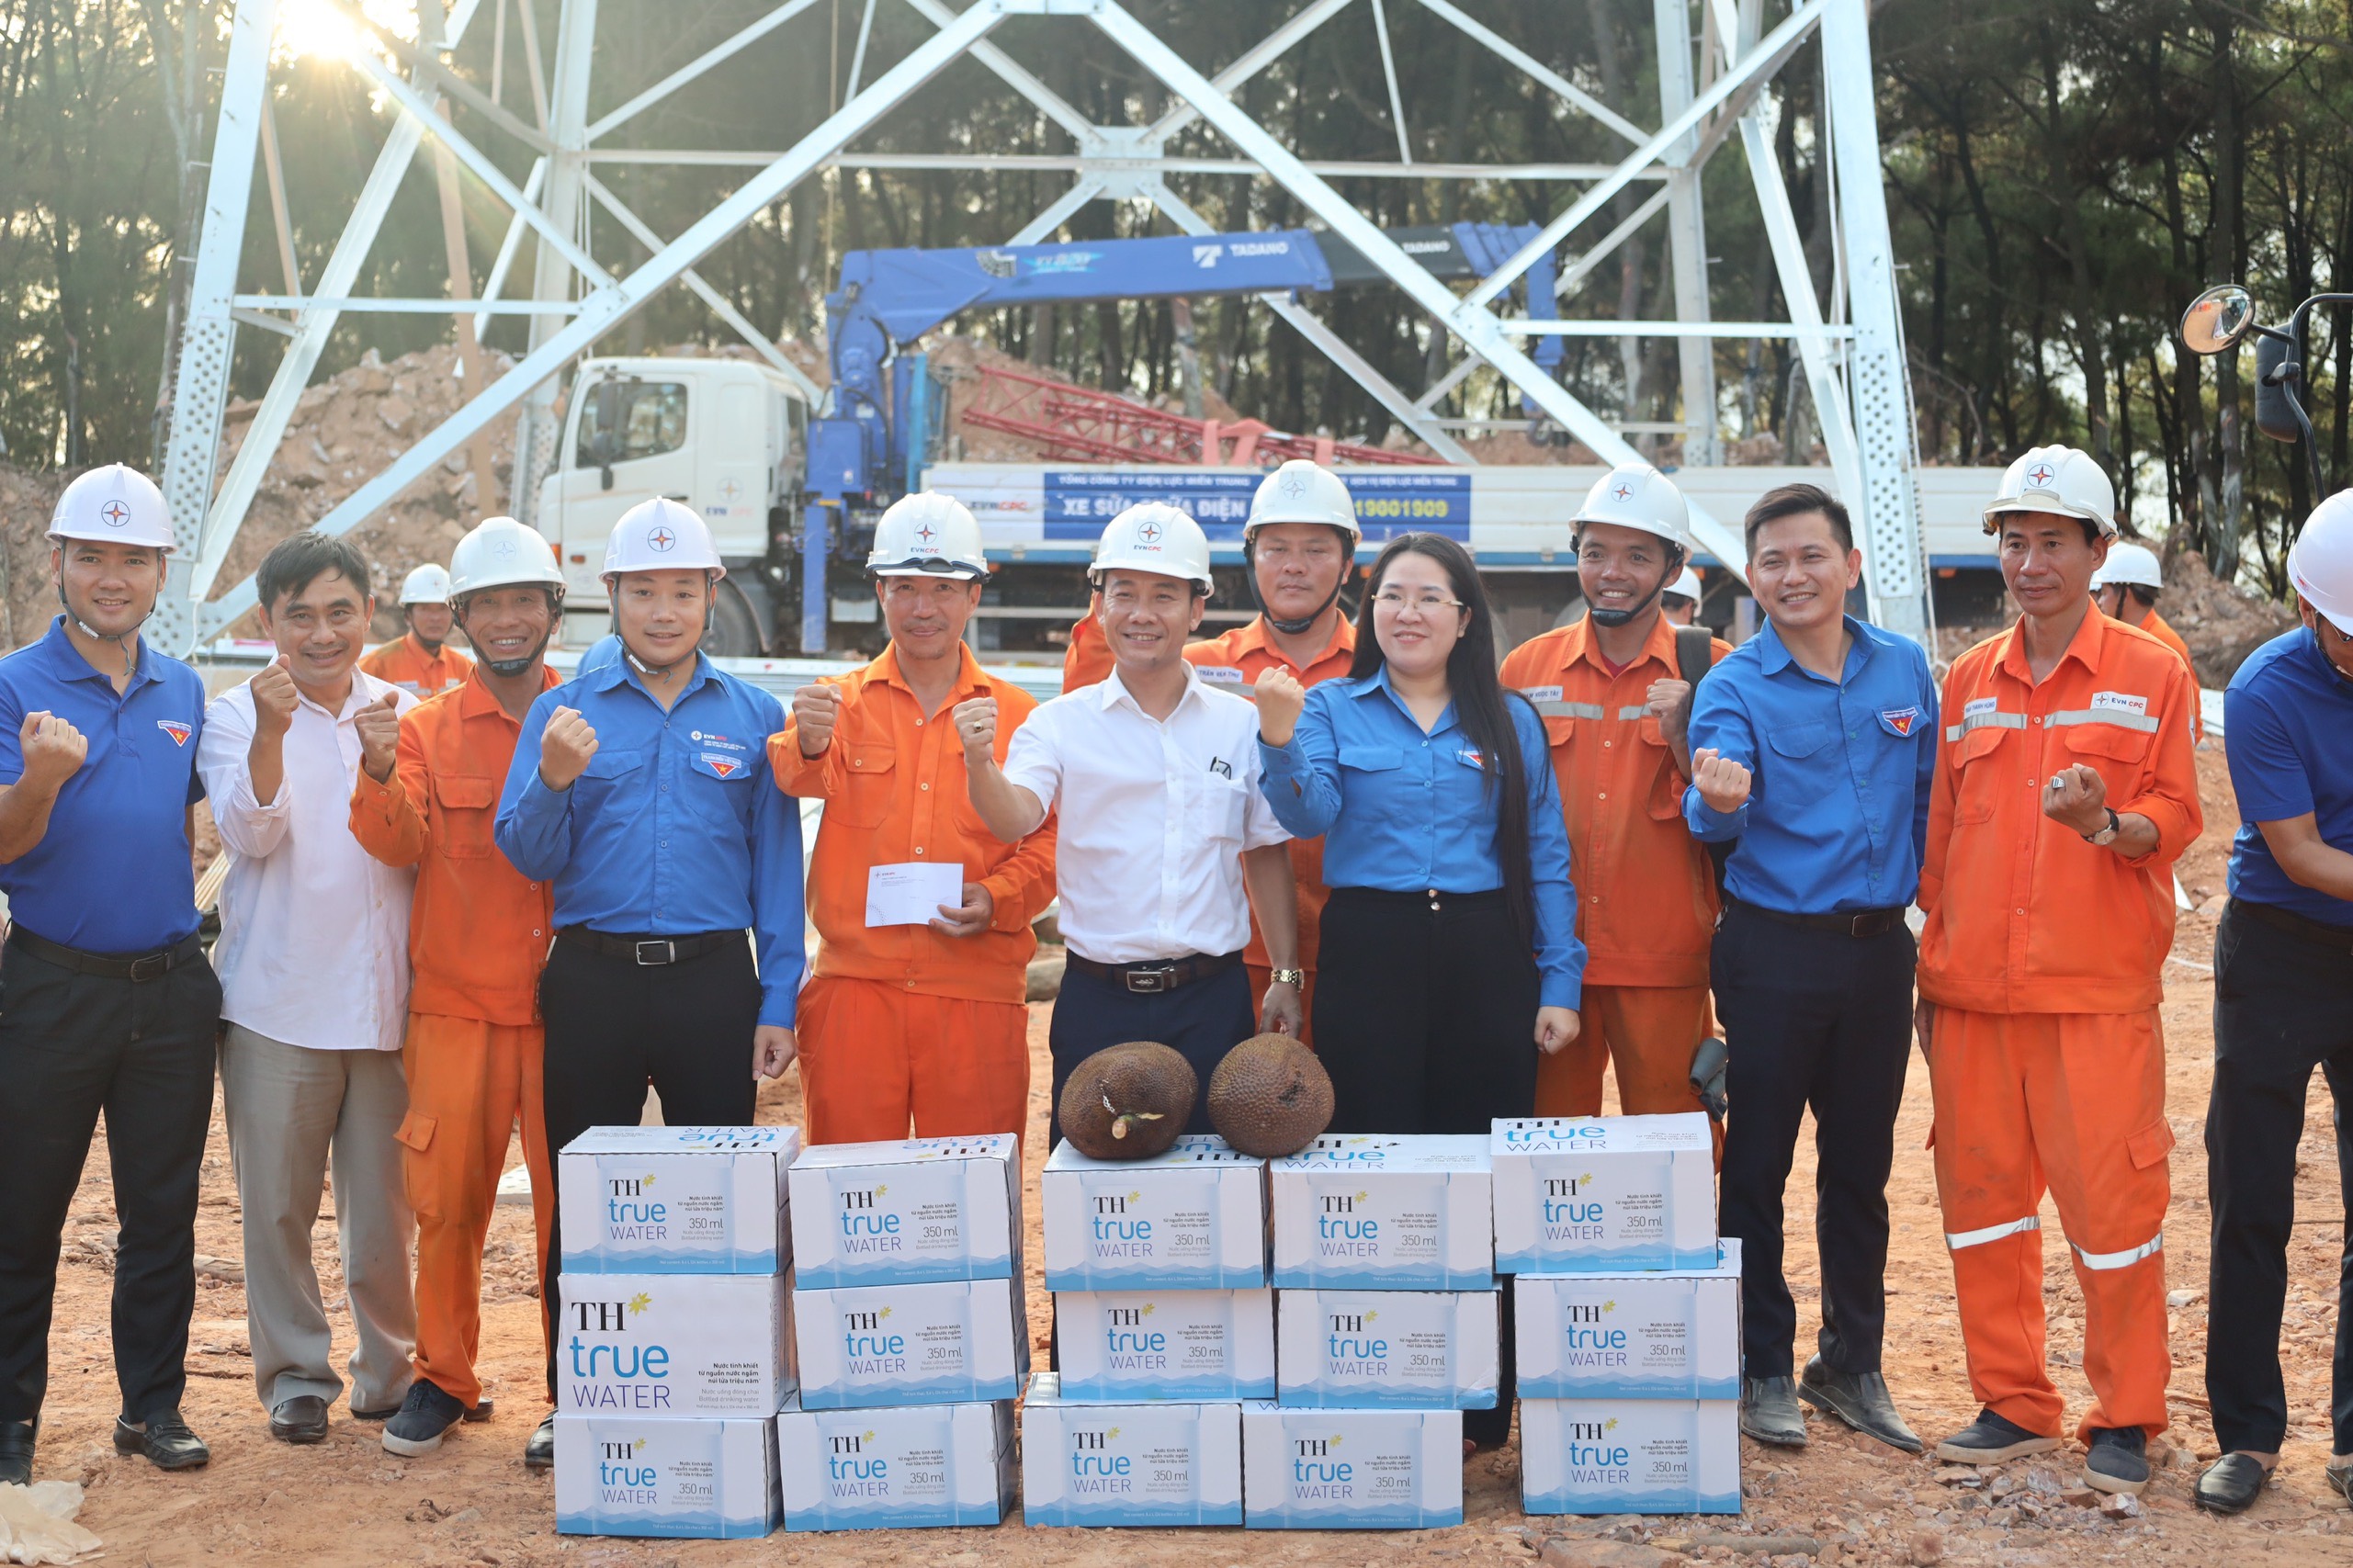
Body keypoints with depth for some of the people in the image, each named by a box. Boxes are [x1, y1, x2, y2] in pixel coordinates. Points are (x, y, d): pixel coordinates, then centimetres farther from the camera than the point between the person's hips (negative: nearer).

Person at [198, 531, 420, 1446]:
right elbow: (251, 834, -11)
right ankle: (295, 1373, 19)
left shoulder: (406, 712, 9)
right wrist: (274, 730, -24)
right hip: (277, 1001, -1)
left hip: (389, 997, 1)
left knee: (387, 1200, 6)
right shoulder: (235, 716, 3)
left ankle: (389, 1367, 23)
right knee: (277, 1201, 4)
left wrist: (381, 760, -15)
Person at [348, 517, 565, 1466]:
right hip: (457, 1004, 1)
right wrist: (380, 775, -24)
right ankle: (444, 1379, 21)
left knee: (569, 1204, 1)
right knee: (446, 1199, 5)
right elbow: (400, 844, -5)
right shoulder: (428, 729, 8)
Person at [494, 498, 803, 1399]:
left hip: (714, 982, 0)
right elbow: (530, 858, 3)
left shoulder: (754, 716, 7)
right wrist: (553, 780, -17)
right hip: (593, 979, 0)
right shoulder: (562, 711, 7)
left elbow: (777, 867, 6)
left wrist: (778, 1003, 0)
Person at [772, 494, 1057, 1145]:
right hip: (855, 988, 0)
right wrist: (808, 744, -37)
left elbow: (1052, 836, 9)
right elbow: (792, 776, -14)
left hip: (977, 998, 0)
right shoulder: (838, 703, 7)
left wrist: (998, 899, -10)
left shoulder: (1017, 715, 9)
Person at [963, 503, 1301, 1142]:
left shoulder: (1241, 724, 6)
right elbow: (1015, 819, -15)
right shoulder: (1060, 723, 1)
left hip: (1213, 999, 1)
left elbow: (1267, 855, 11)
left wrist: (1285, 976, 8)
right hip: (1098, 999, -1)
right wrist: (980, 762, -35)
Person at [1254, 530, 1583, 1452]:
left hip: (1485, 960, 1)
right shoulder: (1334, 709, 7)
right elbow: (1308, 815, -10)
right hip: (1371, 955, -1)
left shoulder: (1511, 722, 11)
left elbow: (1546, 859, 9)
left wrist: (1559, 983, 2)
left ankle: (1483, 1406, 12)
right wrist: (1281, 740, -30)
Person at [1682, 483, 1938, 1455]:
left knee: (1861, 1164, 12)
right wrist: (1716, 800, -45)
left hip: (1879, 947, 4)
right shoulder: (1734, 686, -7)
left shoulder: (1904, 670, 5)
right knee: (1759, 1164, 3)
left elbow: (1925, 800, 15)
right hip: (1773, 952, -4)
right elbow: (1714, 815, -23)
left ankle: (1852, 1365, 25)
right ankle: (1764, 1371, 15)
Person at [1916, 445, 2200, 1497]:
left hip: (2099, 990, -4)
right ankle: (2012, 1405, 20)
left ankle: (2125, 1420, 12)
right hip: (1974, 991, 4)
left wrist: (2105, 821, -21)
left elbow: (2174, 818, 1)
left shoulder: (2151, 675, 2)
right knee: (1981, 1195, 7)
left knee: (2112, 1201, -2)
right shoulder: (1969, 681, 12)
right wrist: (1933, 971, 12)